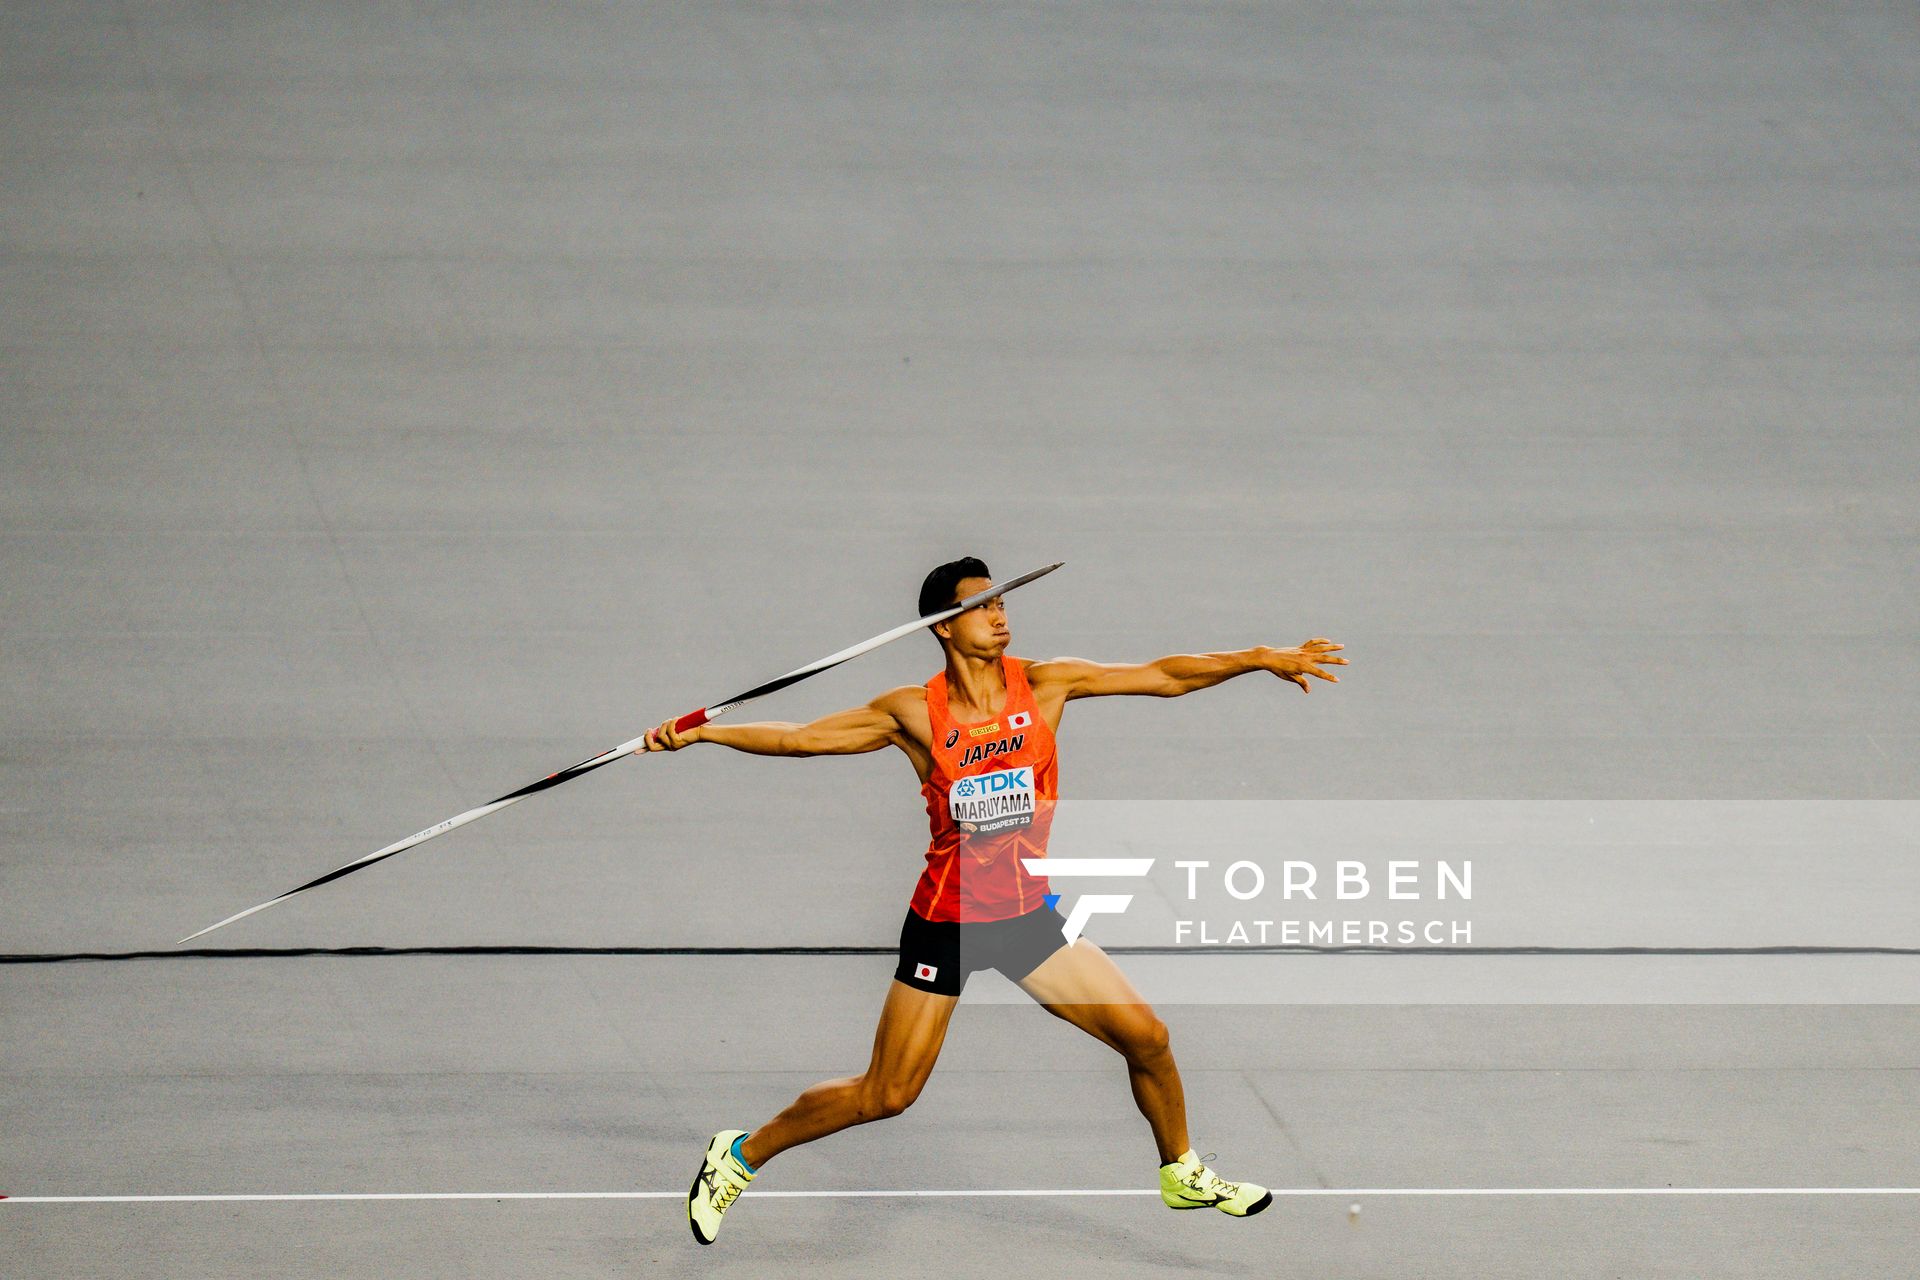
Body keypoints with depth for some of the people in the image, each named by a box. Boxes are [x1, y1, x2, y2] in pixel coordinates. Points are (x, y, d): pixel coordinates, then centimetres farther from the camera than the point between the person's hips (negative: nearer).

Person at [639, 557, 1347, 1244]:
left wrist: (1261, 659, -11)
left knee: (1147, 1038, 0)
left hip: (1029, 914, 3)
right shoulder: (914, 713, -11)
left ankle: (1182, 1173, 26)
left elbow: (1162, 677, -4)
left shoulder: (1045, 685, -5)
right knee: (883, 1096, -2)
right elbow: (796, 738, -8)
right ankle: (741, 1155, 18)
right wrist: (698, 732, -16)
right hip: (947, 922, -3)